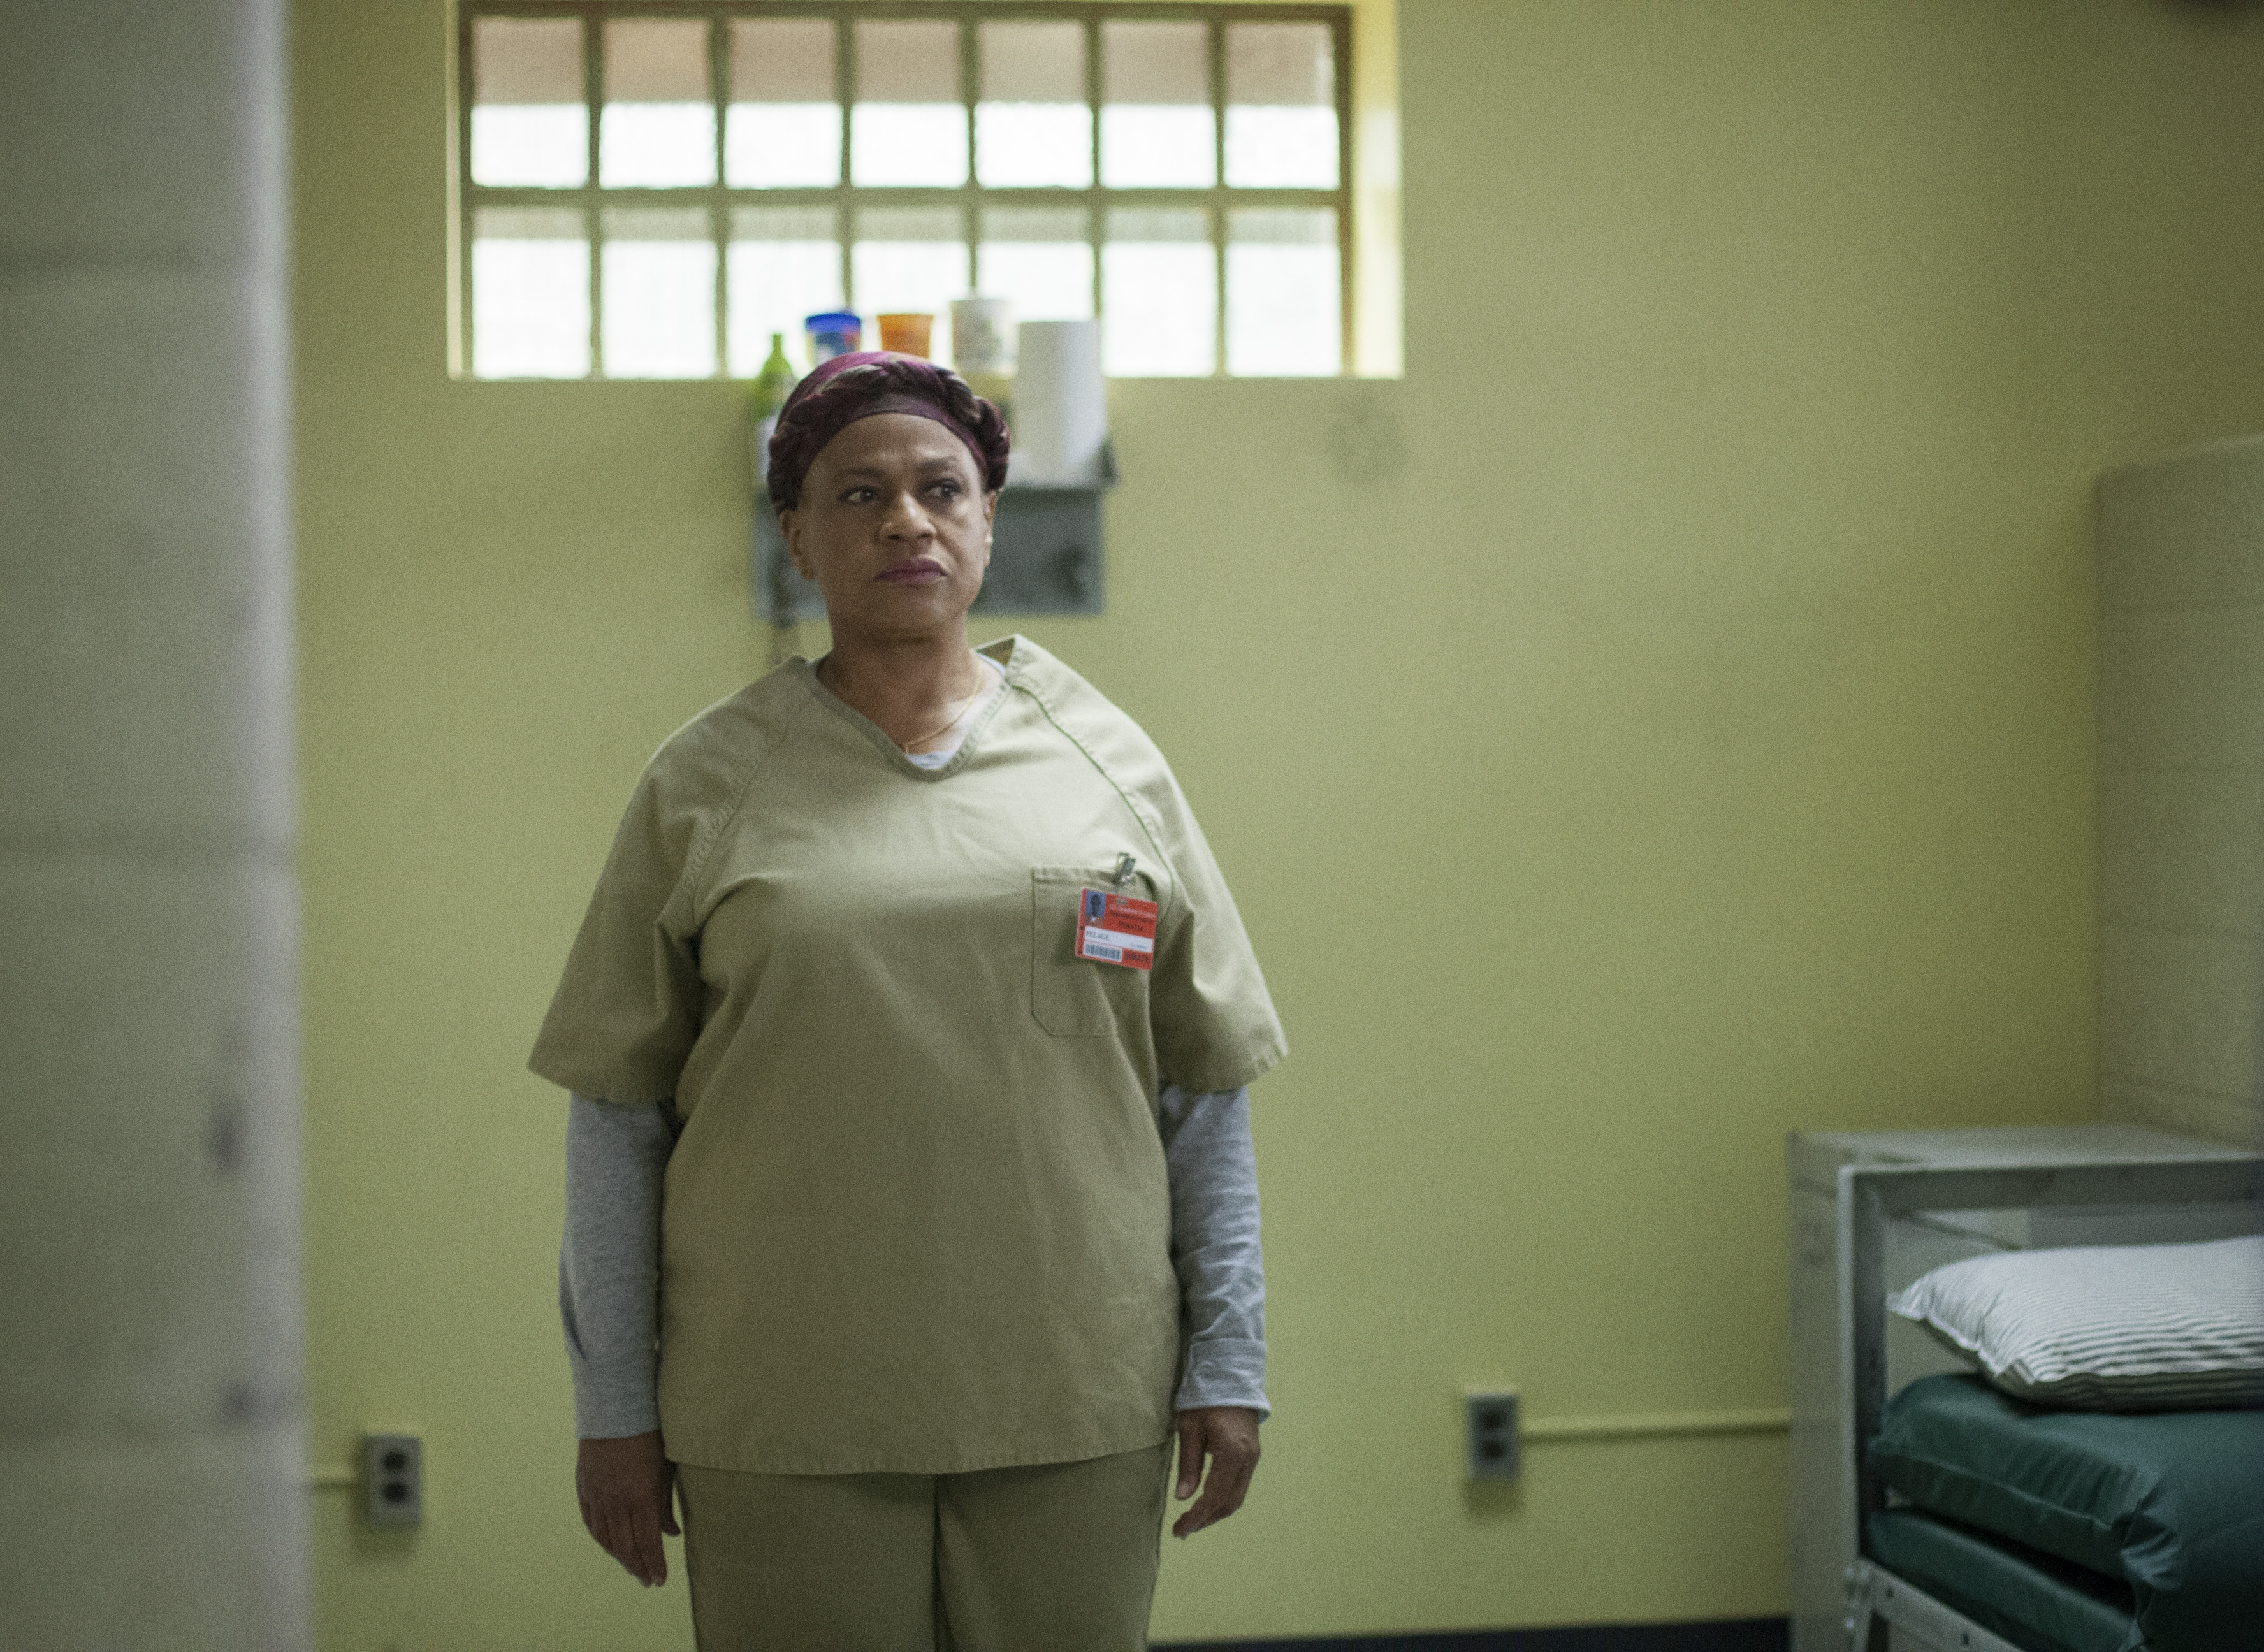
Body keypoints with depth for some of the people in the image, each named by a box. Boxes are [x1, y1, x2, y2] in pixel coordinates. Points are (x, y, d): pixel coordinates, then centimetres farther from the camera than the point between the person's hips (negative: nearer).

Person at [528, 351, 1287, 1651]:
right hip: (783, 1421, -1)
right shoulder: (706, 784, 3)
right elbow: (618, 1114, 4)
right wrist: (615, 1408, 1)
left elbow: (1204, 1098, 8)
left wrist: (1228, 1364, 4)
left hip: (1077, 1408, 1)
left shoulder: (1109, 762, 7)